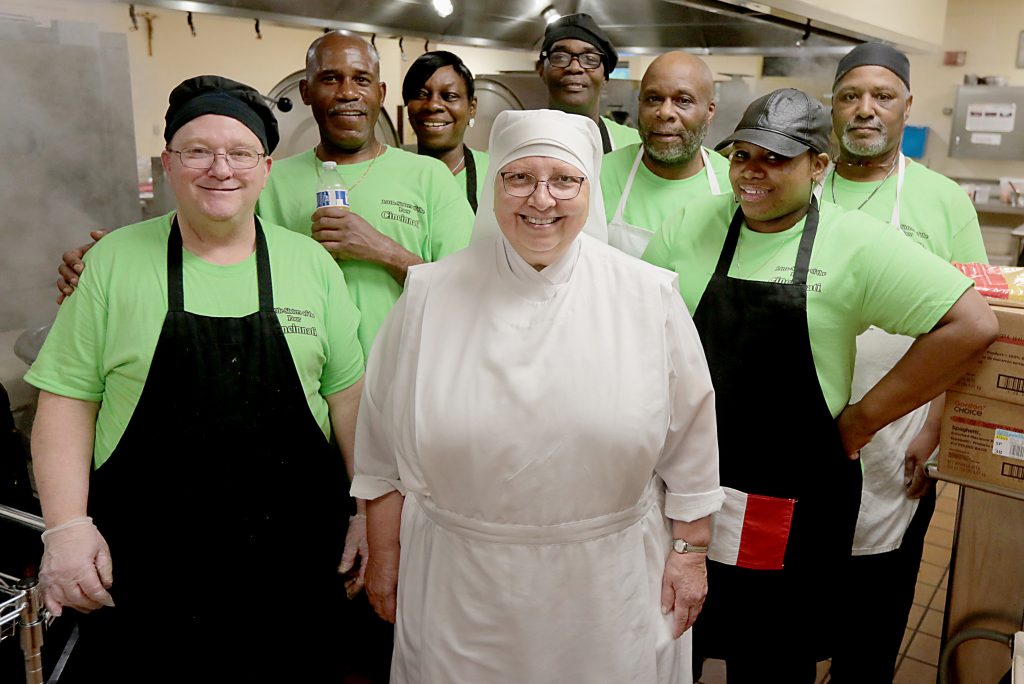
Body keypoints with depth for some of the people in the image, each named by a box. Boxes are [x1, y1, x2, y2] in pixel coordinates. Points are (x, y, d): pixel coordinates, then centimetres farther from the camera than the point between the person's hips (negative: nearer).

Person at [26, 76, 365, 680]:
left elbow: (347, 394, 4)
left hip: (292, 552, 2)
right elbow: (69, 398, 0)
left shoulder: (312, 264, 2)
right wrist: (67, 524, -8)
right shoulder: (114, 261, -1)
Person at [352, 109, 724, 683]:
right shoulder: (431, 295, -5)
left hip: (610, 584, 0)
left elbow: (689, 441, 2)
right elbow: (384, 442, 2)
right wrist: (384, 557, 5)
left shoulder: (649, 296, -5)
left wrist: (689, 551, 3)